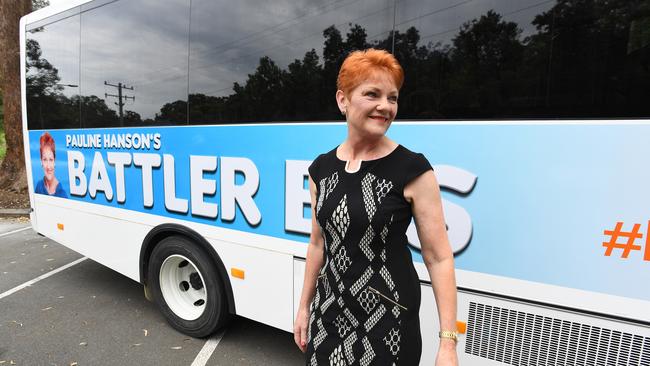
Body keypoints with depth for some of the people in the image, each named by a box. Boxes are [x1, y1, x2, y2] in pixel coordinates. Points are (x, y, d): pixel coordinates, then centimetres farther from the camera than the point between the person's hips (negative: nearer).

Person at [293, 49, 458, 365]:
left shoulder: (413, 169, -14)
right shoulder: (321, 168, -1)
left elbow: (439, 258, -12)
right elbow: (318, 244, 8)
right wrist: (304, 307, 13)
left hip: (387, 316, -4)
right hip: (329, 310, 4)